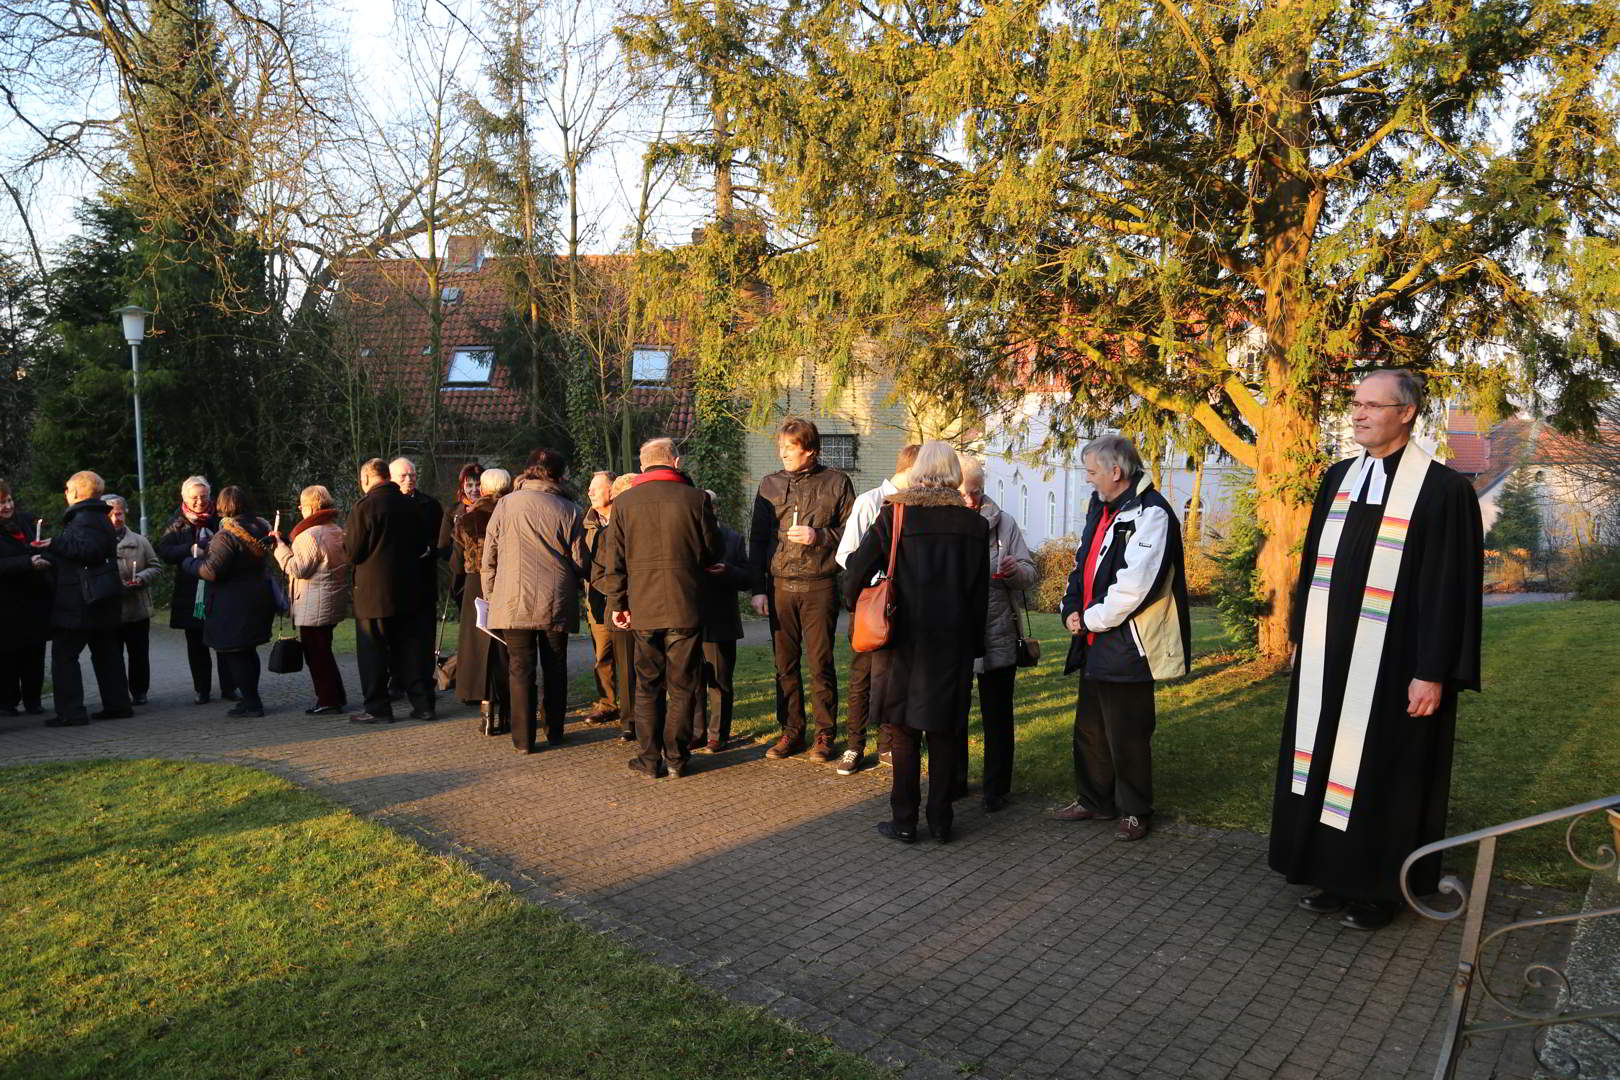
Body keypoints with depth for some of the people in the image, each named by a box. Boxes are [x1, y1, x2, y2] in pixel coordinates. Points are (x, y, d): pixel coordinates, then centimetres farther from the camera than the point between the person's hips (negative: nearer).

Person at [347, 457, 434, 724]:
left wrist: (345, 539, 9)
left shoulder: (365, 506, -13)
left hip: (374, 591, -6)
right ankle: (422, 704, 13)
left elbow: (353, 552, -12)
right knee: (409, 647, 11)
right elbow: (423, 544, 14)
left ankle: (378, 709, 9)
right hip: (408, 589, 6)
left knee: (373, 652, 4)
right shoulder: (409, 504, 6)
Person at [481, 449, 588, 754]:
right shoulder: (570, 511, -3)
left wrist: (490, 595, 12)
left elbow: (488, 558, 1)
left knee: (520, 669, 5)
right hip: (556, 603, 1)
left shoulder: (506, 504, -1)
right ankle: (555, 732, 22)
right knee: (555, 669, 13)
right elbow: (580, 563, -1)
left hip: (514, 602, 0)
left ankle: (523, 739, 6)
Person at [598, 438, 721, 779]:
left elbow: (613, 561, 3)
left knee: (647, 686, 11)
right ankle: (676, 758, 12)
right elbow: (713, 552, 4)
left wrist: (617, 603, 12)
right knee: (682, 686, 8)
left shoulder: (624, 502, 0)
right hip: (686, 609, -1)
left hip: (643, 609, 2)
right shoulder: (695, 498, -5)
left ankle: (650, 759, 14)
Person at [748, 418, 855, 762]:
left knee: (821, 663, 1)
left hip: (820, 585, -3)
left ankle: (825, 734, 12)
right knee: (785, 664, 7)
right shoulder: (770, 485, 11)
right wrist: (758, 588, 5)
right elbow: (757, 539, 11)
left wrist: (819, 536, -14)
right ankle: (791, 731, 18)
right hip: (780, 585, 3)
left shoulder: (836, 483, 2)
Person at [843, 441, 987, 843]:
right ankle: (941, 821, 18)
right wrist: (974, 644, 12)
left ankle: (904, 821, 13)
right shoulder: (973, 523, 1)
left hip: (905, 639, -2)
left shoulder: (895, 514, -7)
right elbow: (980, 592, 4)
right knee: (943, 734, 11)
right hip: (954, 641, 2)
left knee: (904, 733, 8)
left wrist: (859, 611, 10)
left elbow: (856, 572, -8)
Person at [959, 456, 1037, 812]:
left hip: (997, 637, 0)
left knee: (997, 716, 9)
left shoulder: (1003, 523, -1)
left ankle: (997, 788, 23)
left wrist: (1015, 571, -21)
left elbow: (1029, 573, 1)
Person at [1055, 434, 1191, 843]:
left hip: (1127, 645, -9)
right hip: (1094, 641, 9)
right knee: (1089, 728, 17)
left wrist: (1092, 619, -13)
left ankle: (1134, 810, 21)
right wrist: (1071, 608, 3)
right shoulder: (1101, 507, 13)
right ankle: (1094, 801, 33)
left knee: (1127, 733, 3)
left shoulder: (1150, 514, -17)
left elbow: (1133, 585, -24)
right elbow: (1083, 565, 19)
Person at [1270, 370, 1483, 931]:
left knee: (1383, 773, 7)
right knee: (1326, 764, 13)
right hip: (1327, 660, 6)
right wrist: (1300, 635, 13)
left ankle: (1378, 888, 25)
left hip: (1391, 667, -6)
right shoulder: (1339, 478, 7)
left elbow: (1451, 588, -12)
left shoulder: (1444, 489, -11)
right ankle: (1335, 875, 29)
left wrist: (1434, 673, -14)